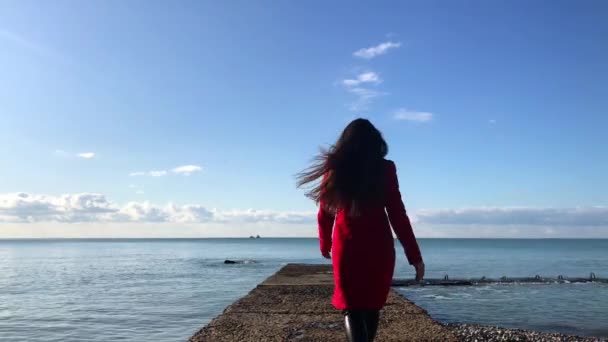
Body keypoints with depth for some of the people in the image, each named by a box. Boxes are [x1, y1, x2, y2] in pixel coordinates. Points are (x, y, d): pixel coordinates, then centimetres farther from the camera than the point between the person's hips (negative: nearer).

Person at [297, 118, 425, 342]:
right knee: (372, 305, 18)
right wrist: (415, 256, 0)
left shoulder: (334, 170, 2)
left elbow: (325, 215, 8)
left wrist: (325, 246, 24)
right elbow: (398, 215, -5)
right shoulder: (385, 169, -3)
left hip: (347, 247, 0)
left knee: (352, 308, 4)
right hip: (379, 248, 0)